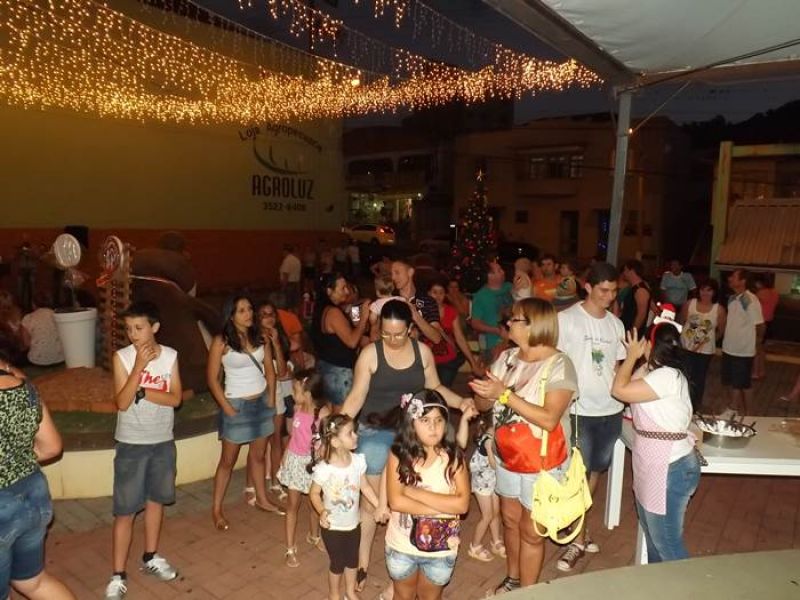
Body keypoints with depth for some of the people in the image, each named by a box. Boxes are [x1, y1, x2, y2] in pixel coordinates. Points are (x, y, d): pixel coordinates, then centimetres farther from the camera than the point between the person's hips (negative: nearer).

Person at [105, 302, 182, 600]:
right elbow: (122, 403, -18)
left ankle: (150, 557, 35)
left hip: (163, 442, 3)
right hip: (131, 444, -3)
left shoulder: (170, 355, -5)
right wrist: (139, 366, -25)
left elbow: (176, 398, -9)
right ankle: (118, 575, 14)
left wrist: (142, 392, -19)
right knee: (125, 510, 2)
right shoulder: (122, 357, -12)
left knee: (156, 500, 17)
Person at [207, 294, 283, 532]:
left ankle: (262, 500, 30)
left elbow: (270, 370, 7)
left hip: (261, 402, 4)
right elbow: (212, 379, -11)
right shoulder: (221, 342, -13)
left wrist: (271, 398, 0)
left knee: (258, 455, 16)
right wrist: (227, 408, -12)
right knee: (228, 459, 7)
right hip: (237, 404, -4)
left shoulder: (260, 338, 0)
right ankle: (216, 508, 20)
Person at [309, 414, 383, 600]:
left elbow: (365, 486, -1)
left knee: (353, 560, 24)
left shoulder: (358, 461, -16)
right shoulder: (323, 469, -28)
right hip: (333, 527, -4)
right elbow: (314, 493, -13)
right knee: (337, 563, 17)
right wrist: (322, 512, -28)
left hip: (353, 524, 4)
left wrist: (379, 506, -4)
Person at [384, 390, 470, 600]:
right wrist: (443, 508, -23)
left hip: (441, 549, 0)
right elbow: (396, 501, -22)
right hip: (402, 546, 0)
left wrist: (415, 492, -25)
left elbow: (462, 504, -21)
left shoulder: (454, 457, -14)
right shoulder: (399, 455, -15)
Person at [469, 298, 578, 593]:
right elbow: (485, 403, 1)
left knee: (531, 531, 10)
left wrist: (506, 394, -32)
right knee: (510, 519, 21)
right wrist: (483, 393, -22)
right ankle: (512, 580, 43)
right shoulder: (507, 357, -2)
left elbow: (549, 419, -29)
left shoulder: (558, 365, -21)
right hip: (508, 456, 6)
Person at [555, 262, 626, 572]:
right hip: (579, 409, -5)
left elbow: (617, 366, 14)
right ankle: (578, 538, 17)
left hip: (611, 409, 5)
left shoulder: (616, 323, 8)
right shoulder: (567, 319, -9)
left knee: (596, 470, 15)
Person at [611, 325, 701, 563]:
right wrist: (634, 358, 4)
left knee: (667, 543, 2)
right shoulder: (658, 373, 8)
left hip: (670, 470, -11)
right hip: (654, 467, 11)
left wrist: (632, 356, -11)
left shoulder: (667, 376, -24)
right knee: (653, 535, 24)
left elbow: (619, 390, -23)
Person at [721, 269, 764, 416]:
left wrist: (757, 340, 1)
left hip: (743, 351, -7)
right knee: (729, 382, 18)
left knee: (743, 384, 8)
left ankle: (744, 414, 23)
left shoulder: (750, 300, -20)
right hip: (728, 348, 7)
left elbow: (759, 324, -15)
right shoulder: (732, 298, 4)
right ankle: (731, 410, 34)